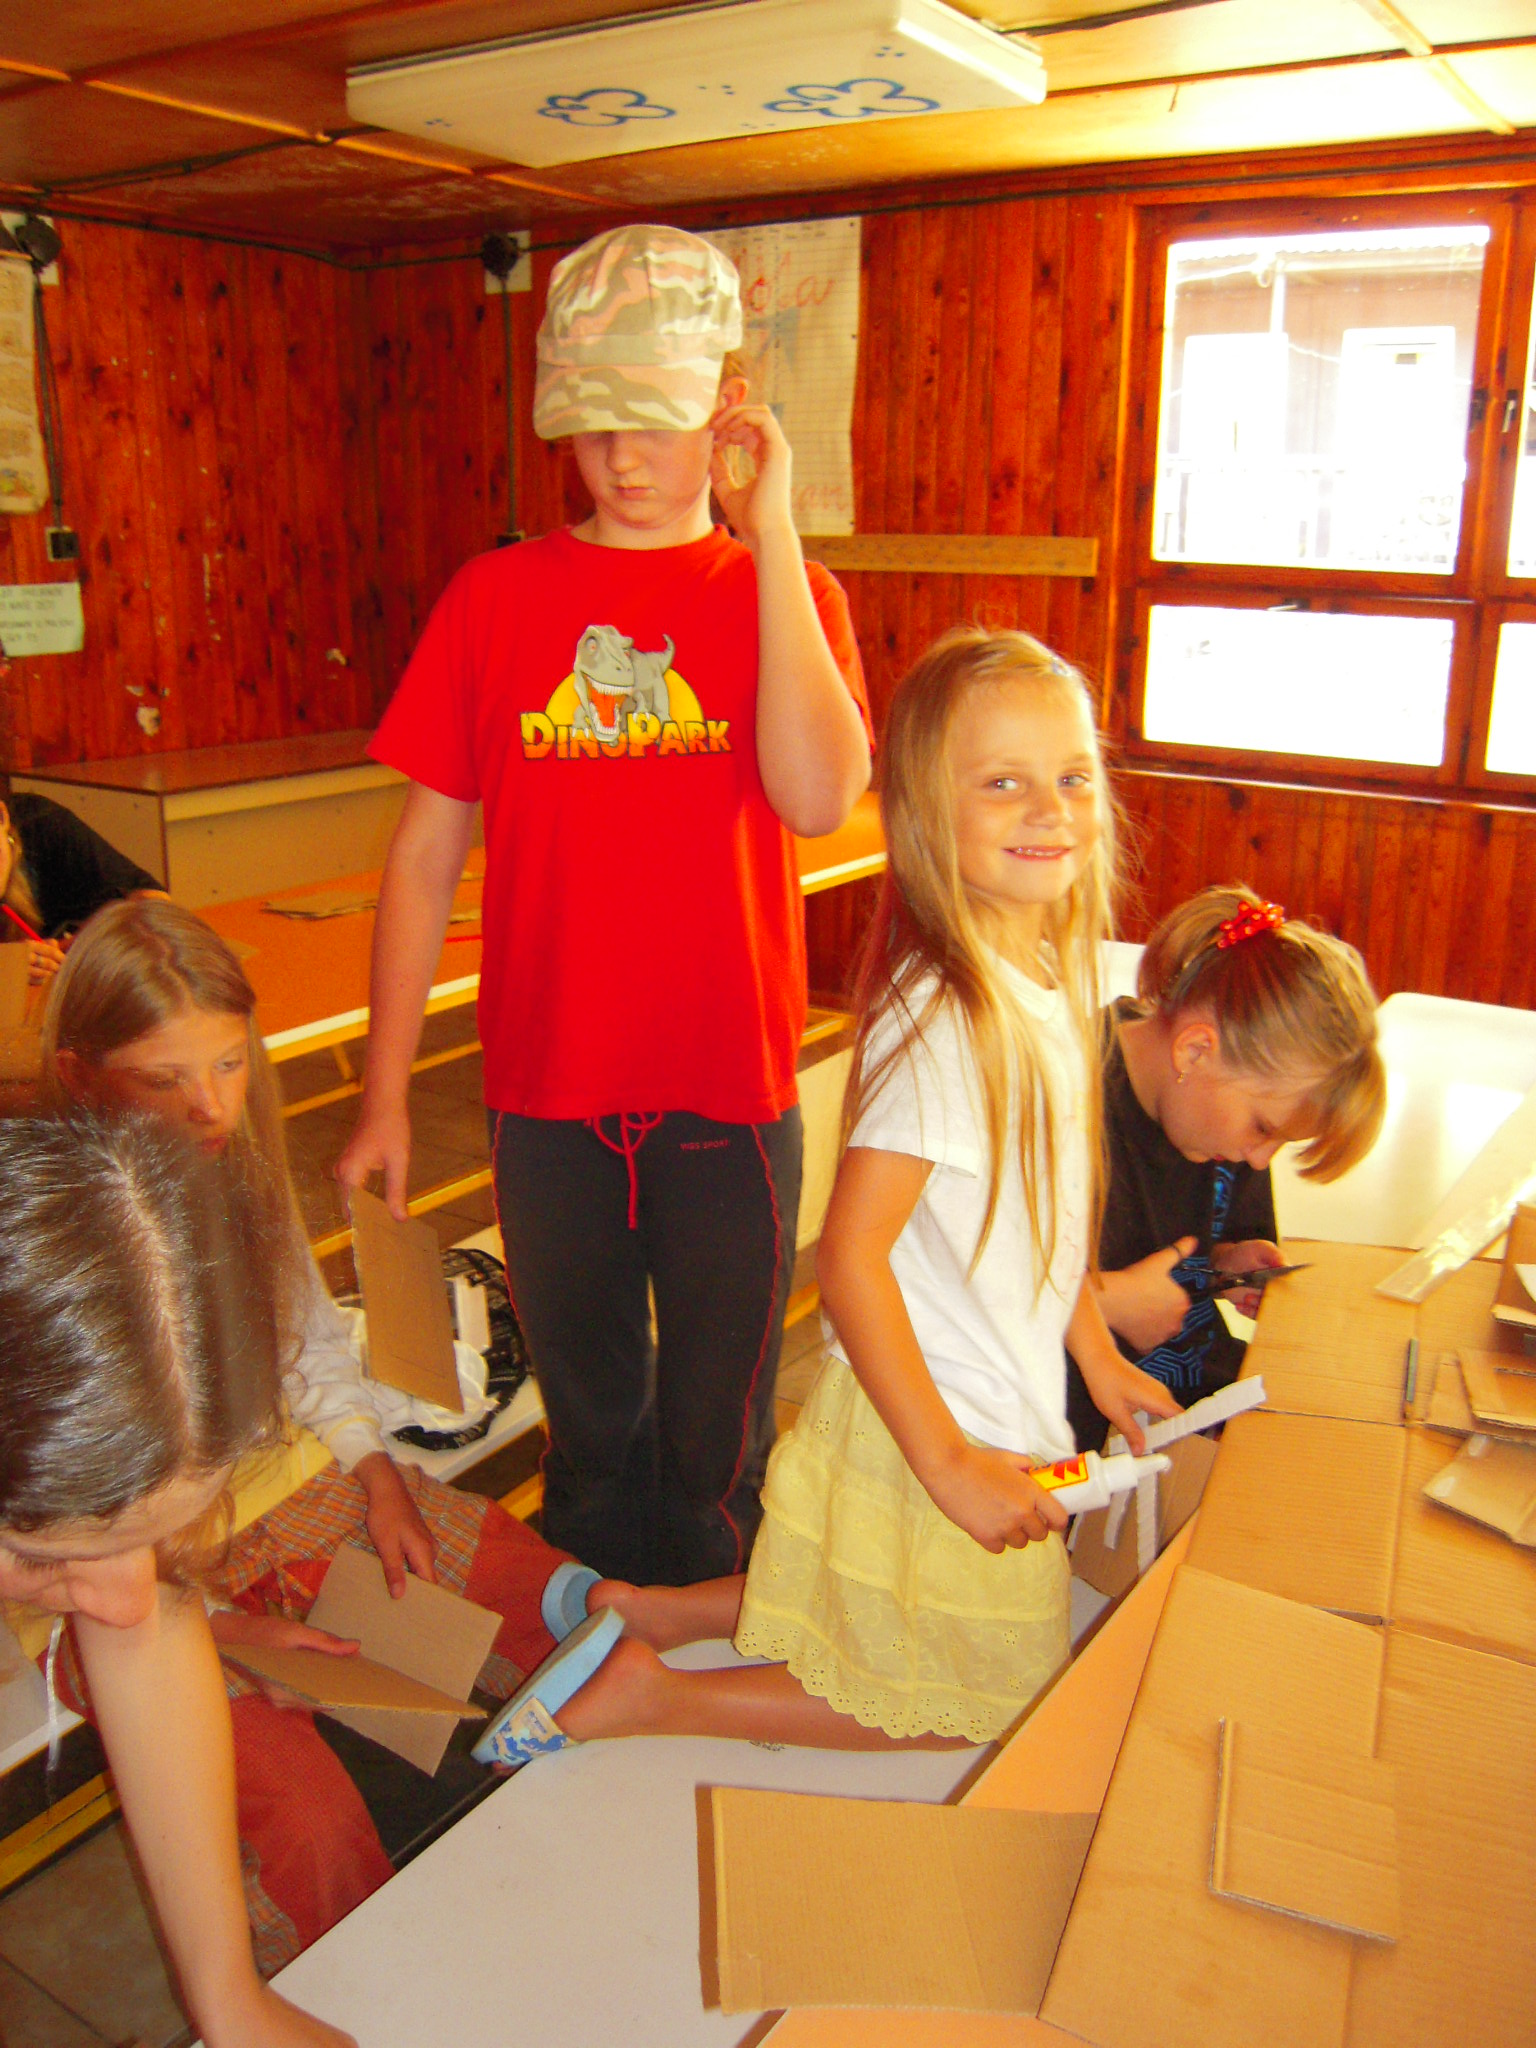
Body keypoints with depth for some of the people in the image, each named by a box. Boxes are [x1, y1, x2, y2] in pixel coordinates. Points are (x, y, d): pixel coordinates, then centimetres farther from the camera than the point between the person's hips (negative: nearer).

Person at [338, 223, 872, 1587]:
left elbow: (819, 796, -19)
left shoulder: (784, 590, 1)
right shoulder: (495, 598, 2)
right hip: (547, 1097, 2)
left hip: (730, 1097, -1)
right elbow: (426, 854, 2)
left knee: (716, 1451, 13)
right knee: (589, 1434, 19)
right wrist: (385, 1096, 0)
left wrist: (771, 529, -14)